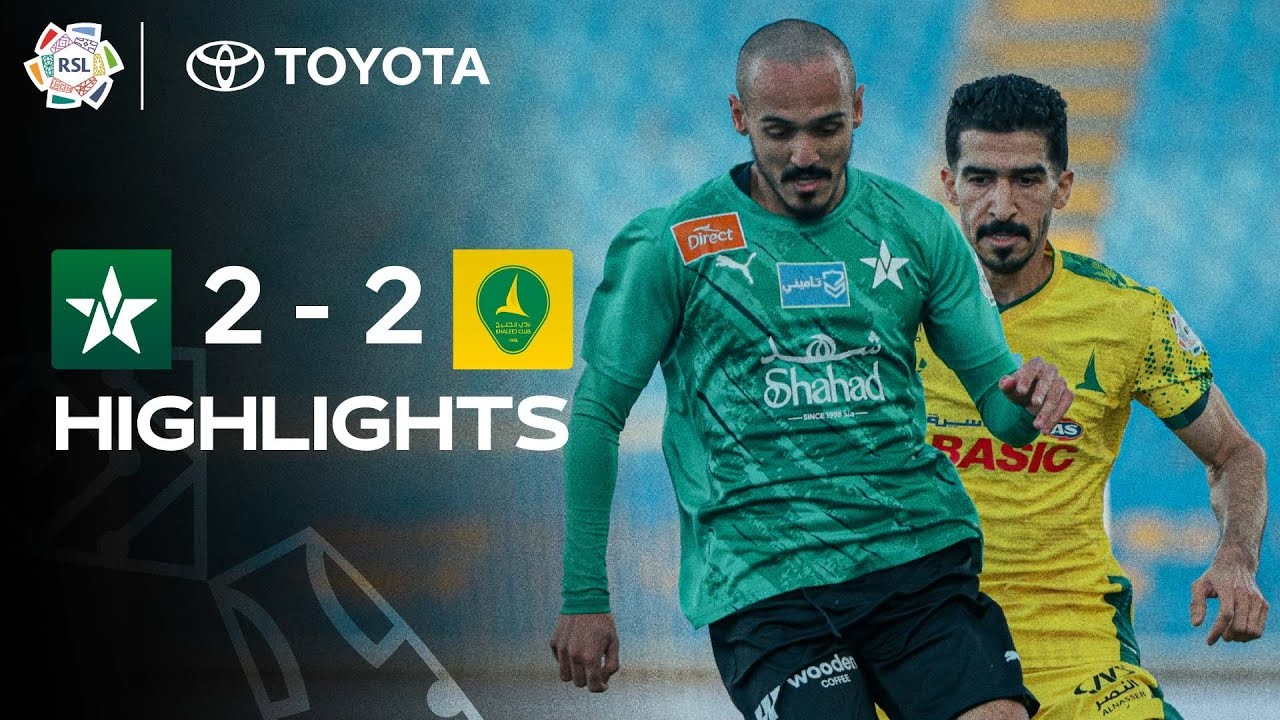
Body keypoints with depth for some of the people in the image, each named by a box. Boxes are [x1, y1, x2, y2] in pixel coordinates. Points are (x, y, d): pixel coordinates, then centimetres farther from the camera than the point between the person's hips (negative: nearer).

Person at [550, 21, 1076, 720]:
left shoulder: (917, 229, 10)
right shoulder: (673, 246, 1)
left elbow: (999, 403, 13)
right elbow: (596, 414, 5)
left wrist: (1027, 399, -13)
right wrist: (583, 597, 2)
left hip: (922, 560, 2)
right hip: (762, 583, -2)